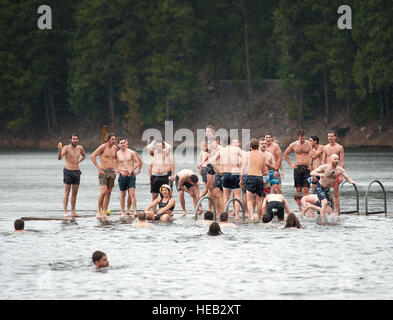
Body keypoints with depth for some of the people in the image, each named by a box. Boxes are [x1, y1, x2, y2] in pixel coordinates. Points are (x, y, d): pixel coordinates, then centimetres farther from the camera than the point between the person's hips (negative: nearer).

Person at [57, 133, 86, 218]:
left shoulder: (80, 148, 6)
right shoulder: (66, 148, -11)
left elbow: (84, 155, 28)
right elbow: (59, 158, -26)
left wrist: (78, 161, 10)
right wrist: (60, 150, -44)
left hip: (77, 172, 5)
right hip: (68, 171, -5)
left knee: (75, 193, 8)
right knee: (67, 193, -6)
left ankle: (73, 212, 13)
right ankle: (65, 212, -7)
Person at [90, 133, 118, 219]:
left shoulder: (115, 148, 10)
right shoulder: (103, 147, -10)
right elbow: (92, 156, -16)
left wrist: (115, 168, 16)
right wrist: (98, 168, -17)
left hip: (112, 172, 6)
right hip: (103, 172, -6)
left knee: (108, 193, 6)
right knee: (103, 192, -17)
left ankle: (104, 212, 11)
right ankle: (98, 211, -9)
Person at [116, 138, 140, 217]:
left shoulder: (131, 152, 2)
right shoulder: (117, 154, 3)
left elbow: (137, 162, 6)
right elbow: (115, 166, 7)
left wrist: (131, 170, -7)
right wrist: (120, 172, -10)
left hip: (131, 175, -1)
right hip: (122, 175, 1)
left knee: (132, 194, -9)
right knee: (122, 194, 7)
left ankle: (135, 211, -12)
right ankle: (122, 212, 16)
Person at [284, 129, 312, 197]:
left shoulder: (308, 144, 2)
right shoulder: (293, 145, 4)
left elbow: (311, 156, -4)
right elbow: (285, 154, 16)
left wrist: (310, 165, -16)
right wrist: (290, 164, 9)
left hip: (306, 168, -1)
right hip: (298, 168, 1)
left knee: (306, 189, -6)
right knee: (298, 189, 3)